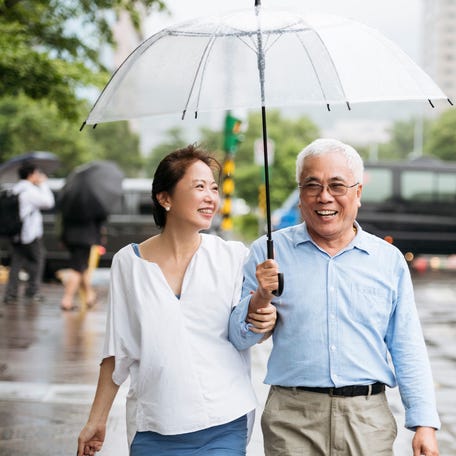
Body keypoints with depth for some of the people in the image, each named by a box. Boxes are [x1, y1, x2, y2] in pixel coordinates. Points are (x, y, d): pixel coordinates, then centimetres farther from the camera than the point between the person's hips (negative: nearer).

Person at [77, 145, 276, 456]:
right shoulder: (128, 262, 2)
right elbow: (118, 351, 8)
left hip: (222, 427, 0)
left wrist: (265, 322, -17)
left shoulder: (233, 256, 0)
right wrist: (97, 420, 10)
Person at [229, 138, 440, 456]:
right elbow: (239, 339, 3)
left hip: (369, 421, 1)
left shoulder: (389, 260, 7)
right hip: (291, 420, -1)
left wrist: (425, 424, 0)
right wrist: (260, 299, -16)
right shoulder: (268, 253, 3)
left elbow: (408, 352, 7)